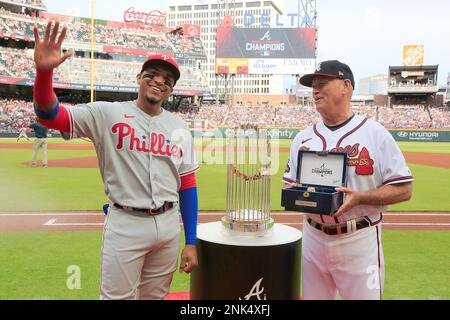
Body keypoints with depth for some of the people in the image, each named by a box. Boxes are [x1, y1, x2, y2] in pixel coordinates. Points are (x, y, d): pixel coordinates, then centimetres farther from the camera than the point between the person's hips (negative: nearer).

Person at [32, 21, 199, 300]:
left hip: (169, 224, 4)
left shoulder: (179, 128, 6)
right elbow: (50, 115, -13)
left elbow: (187, 184, 6)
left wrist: (191, 243, 4)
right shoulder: (107, 114, -3)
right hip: (126, 224, -4)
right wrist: (44, 70, -33)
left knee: (155, 296, 18)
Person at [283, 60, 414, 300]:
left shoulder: (375, 133, -7)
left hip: (359, 241, -4)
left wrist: (359, 197, -22)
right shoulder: (303, 137, 7)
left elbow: (403, 189, -7)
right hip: (313, 238, 4)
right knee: (313, 296, 17)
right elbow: (290, 182, 13)